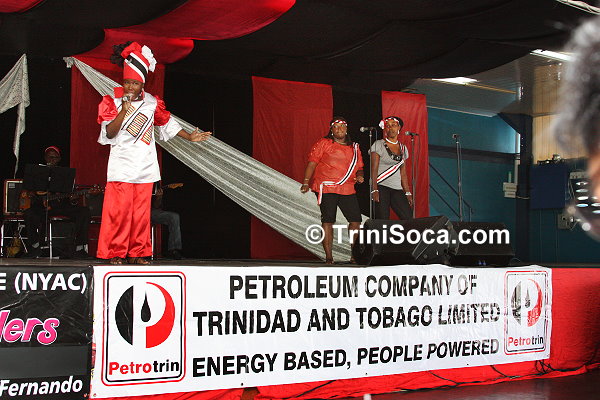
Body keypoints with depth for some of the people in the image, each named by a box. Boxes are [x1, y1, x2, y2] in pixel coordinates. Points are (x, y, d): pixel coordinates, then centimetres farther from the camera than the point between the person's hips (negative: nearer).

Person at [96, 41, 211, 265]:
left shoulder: (152, 103, 9)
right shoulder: (113, 102, -1)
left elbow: (167, 123, 24)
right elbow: (109, 133, -10)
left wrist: (189, 137, 23)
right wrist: (123, 111, -20)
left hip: (145, 165, 3)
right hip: (121, 164, -3)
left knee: (141, 212, 2)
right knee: (118, 210, -8)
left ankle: (137, 253, 9)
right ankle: (114, 253, 0)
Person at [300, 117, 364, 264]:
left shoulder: (354, 147, 18)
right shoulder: (324, 143, 3)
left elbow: (359, 167, 24)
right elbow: (312, 162, -3)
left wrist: (360, 175, 1)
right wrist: (306, 182, -12)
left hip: (347, 189, 5)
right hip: (326, 188, -5)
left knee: (356, 219, 1)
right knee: (328, 220, -6)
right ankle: (329, 257, -1)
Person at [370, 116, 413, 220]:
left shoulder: (403, 148, 16)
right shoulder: (378, 145, 2)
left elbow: (403, 173, 17)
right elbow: (374, 169, -5)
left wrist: (407, 192, 9)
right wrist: (374, 190, -15)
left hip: (397, 189, 5)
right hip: (381, 187, -5)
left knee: (409, 218, -10)